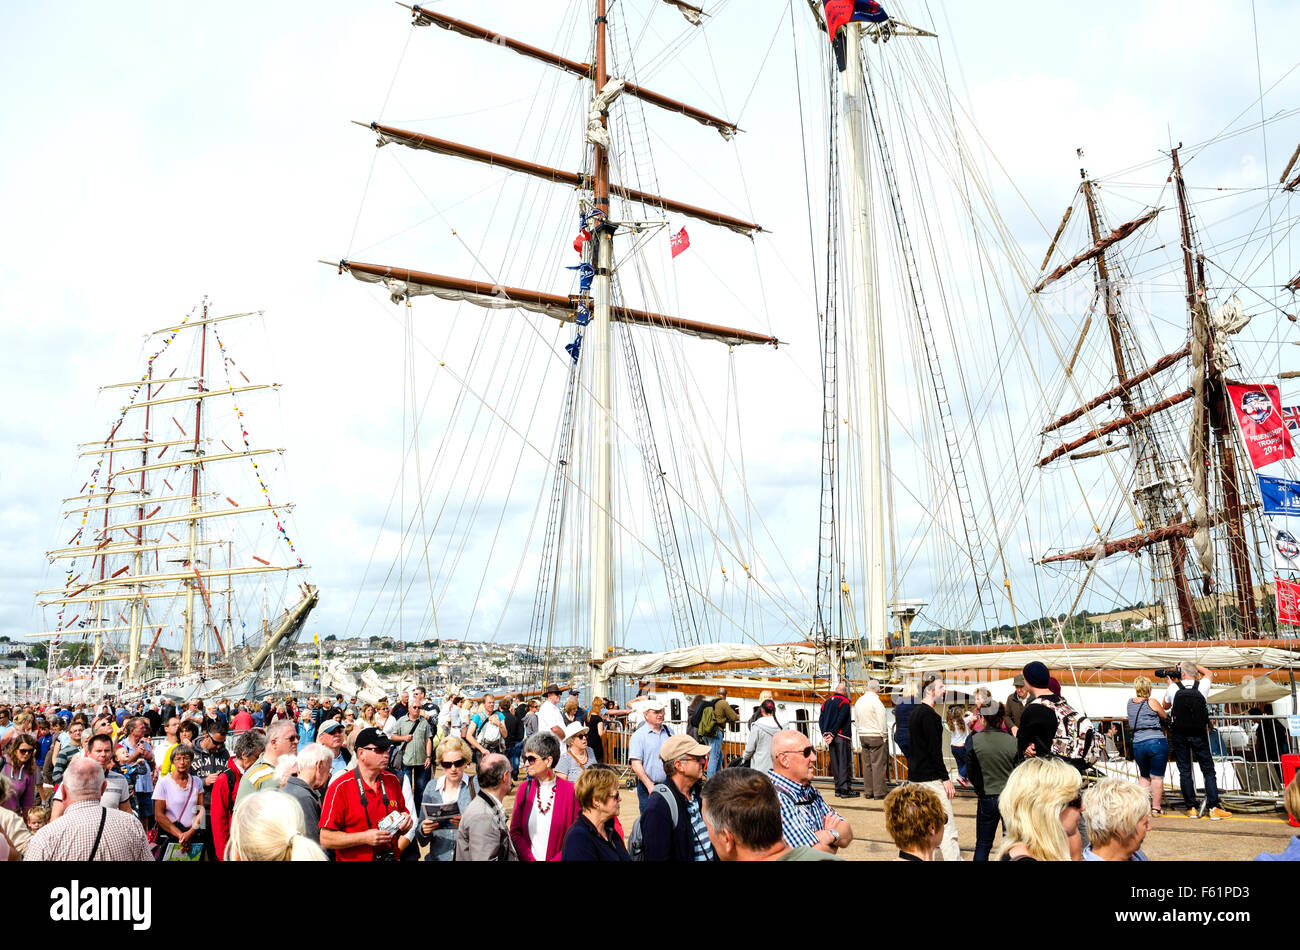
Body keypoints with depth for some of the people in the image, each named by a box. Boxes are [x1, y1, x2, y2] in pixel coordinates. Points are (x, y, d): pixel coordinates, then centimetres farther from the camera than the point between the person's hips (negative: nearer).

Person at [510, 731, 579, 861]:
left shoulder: (570, 790, -12)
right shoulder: (525, 788, -2)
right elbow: (515, 831, 0)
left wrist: (556, 860, -16)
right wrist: (530, 859, -10)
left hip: (557, 858, -3)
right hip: (527, 858, 3)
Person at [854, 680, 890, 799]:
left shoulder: (859, 701, 10)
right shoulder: (875, 701, -15)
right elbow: (882, 721, -15)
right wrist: (884, 737, -6)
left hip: (863, 736, 7)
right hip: (876, 736, -7)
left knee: (867, 764, 10)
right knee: (878, 764, -3)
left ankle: (868, 791, 13)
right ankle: (878, 792, -2)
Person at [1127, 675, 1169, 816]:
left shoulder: (1130, 703, 9)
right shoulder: (1152, 702, -6)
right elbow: (1165, 716, 6)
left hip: (1137, 744, 4)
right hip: (1157, 741, -4)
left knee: (1144, 776, 18)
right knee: (1157, 777, 3)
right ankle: (1156, 808, 6)